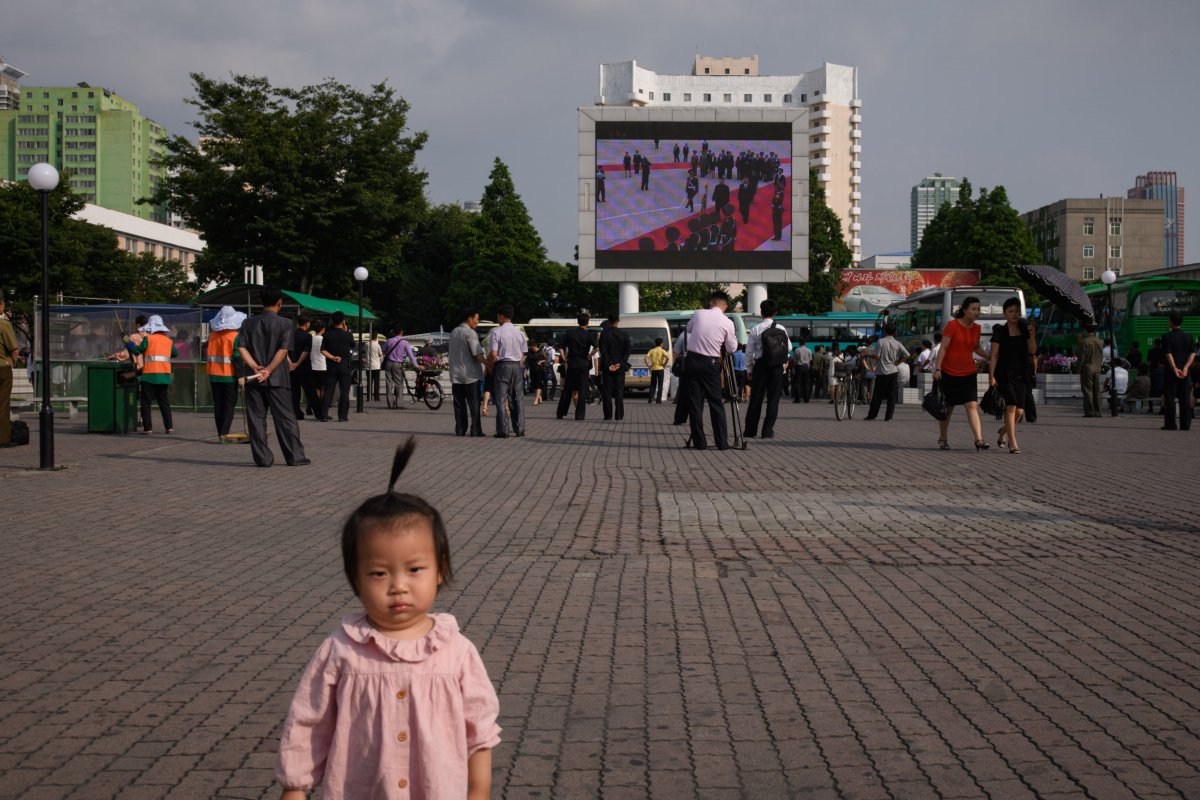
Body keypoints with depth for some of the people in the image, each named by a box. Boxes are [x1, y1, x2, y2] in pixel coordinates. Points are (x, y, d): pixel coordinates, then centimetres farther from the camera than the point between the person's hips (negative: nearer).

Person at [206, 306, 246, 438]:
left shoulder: (212, 335, 7)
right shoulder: (234, 336, -10)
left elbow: (208, 355, 12)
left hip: (214, 374, 5)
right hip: (229, 375, -5)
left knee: (218, 404, 9)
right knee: (230, 403, 0)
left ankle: (220, 433, 11)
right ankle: (224, 432, -10)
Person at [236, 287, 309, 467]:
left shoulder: (248, 323, 7)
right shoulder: (284, 324, -2)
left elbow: (242, 348, -3)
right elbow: (283, 350, -12)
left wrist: (255, 367, -11)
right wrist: (269, 369, -15)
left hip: (254, 378, 2)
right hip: (277, 378, -2)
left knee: (256, 419, 5)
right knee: (285, 418, 2)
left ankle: (263, 458, 4)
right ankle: (295, 456, 3)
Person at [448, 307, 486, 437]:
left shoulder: (453, 333, 13)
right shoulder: (470, 333, -11)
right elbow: (477, 354, -17)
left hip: (455, 374, 6)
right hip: (470, 374, -6)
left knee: (459, 404, 7)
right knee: (474, 404, -1)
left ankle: (460, 430, 5)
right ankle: (475, 430, -3)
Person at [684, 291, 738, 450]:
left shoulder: (699, 314, 1)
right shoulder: (727, 323, -5)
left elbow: (688, 328, 21)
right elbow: (732, 348, 4)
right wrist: (733, 337, 21)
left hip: (692, 360, 2)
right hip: (710, 364, -1)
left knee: (695, 402, 6)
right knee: (716, 402, 7)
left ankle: (699, 441, 5)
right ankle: (722, 442, 6)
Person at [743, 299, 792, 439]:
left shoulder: (755, 329, -6)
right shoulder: (781, 329, -1)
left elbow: (749, 351, -3)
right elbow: (789, 348, 10)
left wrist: (749, 369, 8)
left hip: (760, 366, -1)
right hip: (777, 367, 1)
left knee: (756, 398, 7)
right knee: (773, 399, 6)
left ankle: (750, 430, 10)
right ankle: (768, 431, 3)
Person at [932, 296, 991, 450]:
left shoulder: (976, 328, 5)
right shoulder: (952, 325, -11)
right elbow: (943, 347, -14)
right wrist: (937, 369, -20)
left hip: (968, 373, 4)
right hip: (949, 373, -3)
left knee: (972, 405, -10)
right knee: (948, 407, 8)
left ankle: (979, 439, -16)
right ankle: (942, 439, 24)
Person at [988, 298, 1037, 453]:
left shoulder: (1024, 329, 9)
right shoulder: (1000, 331, -1)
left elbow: (1032, 351, 1)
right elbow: (994, 355, -5)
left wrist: (1032, 335, -14)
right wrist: (991, 376, -12)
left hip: (1021, 375, 4)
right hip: (1005, 374, -4)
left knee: (1019, 410, 3)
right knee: (1011, 406, -16)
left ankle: (1003, 431, 32)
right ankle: (1012, 443, -16)